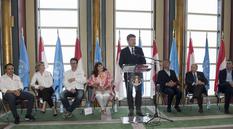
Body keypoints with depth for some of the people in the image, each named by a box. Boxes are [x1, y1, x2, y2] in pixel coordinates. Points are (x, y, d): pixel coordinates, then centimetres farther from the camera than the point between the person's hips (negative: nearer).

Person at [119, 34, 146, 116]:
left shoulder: (139, 49, 10)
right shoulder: (123, 51, 6)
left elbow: (143, 61, 7)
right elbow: (120, 63, 2)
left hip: (138, 73, 1)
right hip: (128, 74, -1)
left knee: (139, 91, 0)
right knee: (129, 92, 3)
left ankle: (138, 110, 8)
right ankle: (131, 110, 11)